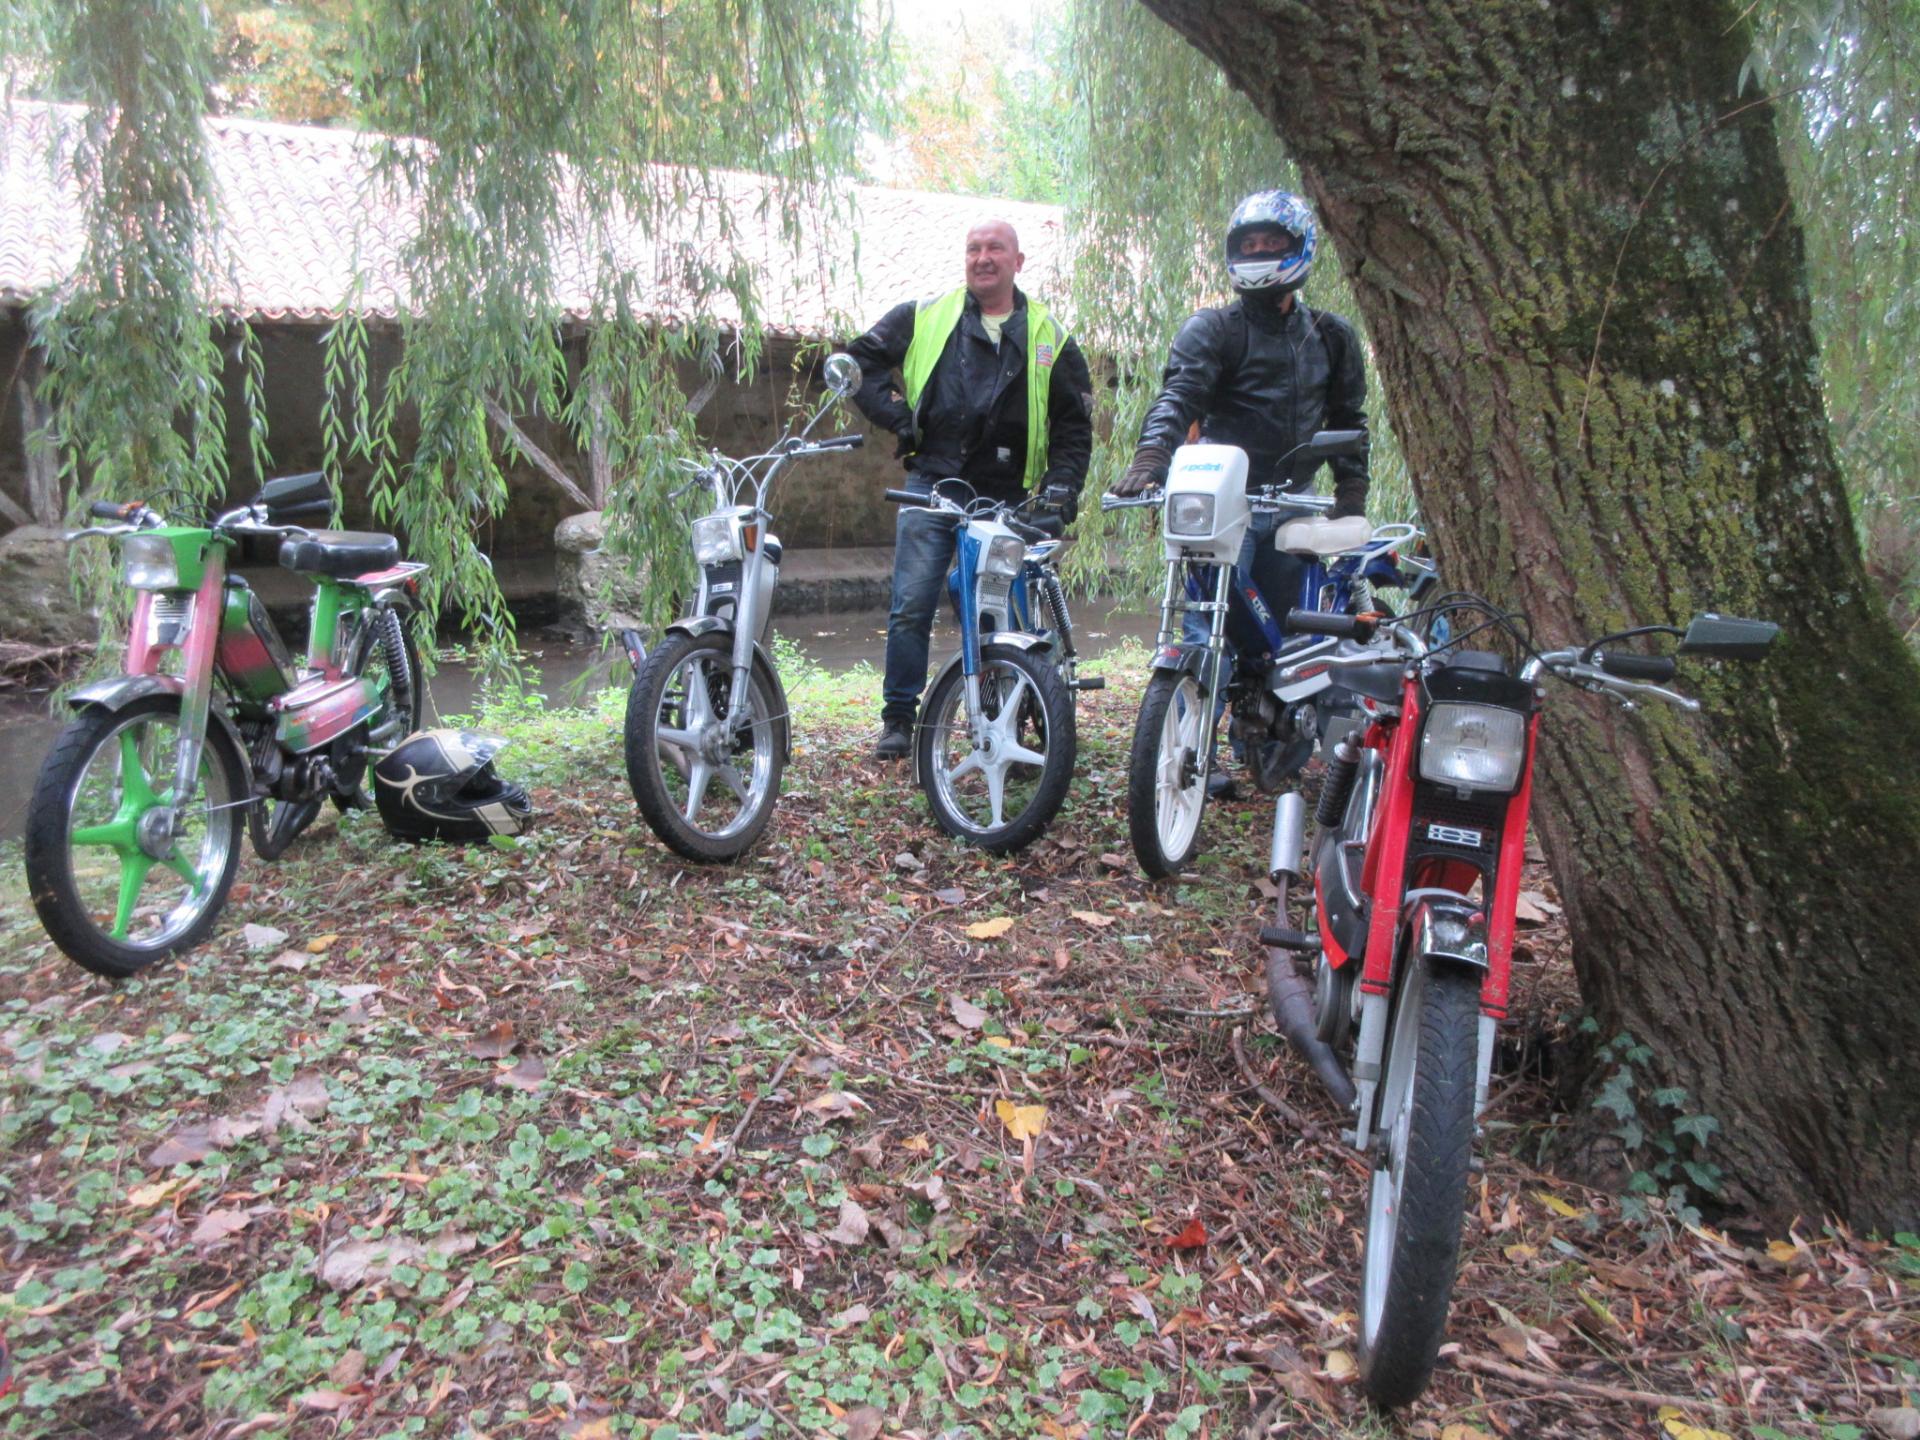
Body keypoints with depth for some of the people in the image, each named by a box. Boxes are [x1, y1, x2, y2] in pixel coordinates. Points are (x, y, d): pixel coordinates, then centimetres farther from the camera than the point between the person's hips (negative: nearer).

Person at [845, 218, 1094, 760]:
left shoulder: (1048, 338, 10)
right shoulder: (924, 317, 8)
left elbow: (1074, 424, 10)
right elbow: (862, 360, 15)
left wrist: (1061, 488, -3)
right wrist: (897, 416, 2)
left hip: (1008, 499, 1)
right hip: (931, 487, 0)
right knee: (911, 606, -6)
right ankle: (899, 718, 7)